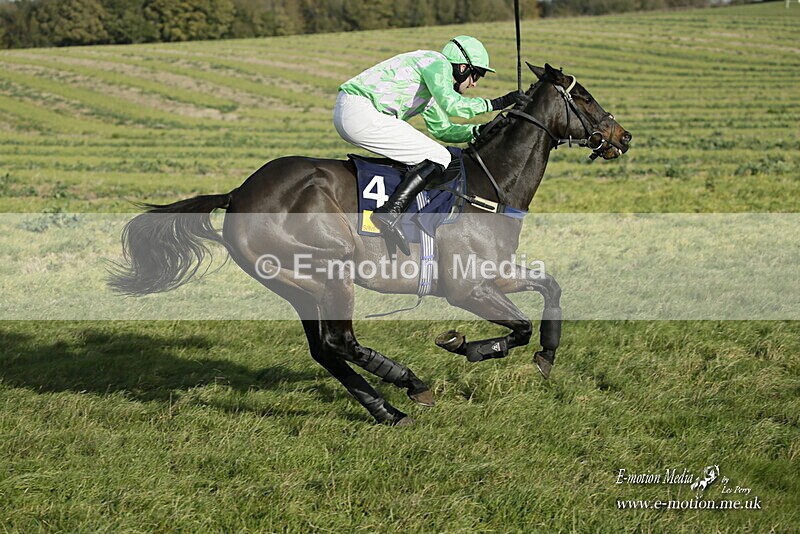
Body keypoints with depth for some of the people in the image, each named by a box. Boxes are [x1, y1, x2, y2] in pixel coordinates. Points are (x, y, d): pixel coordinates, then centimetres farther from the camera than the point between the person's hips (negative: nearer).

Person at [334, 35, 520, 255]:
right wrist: (494, 103, -8)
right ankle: (389, 214, -21)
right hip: (362, 114, -11)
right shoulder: (437, 63, -3)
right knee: (438, 158, -10)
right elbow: (451, 104, -19)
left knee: (418, 157, 22)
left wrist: (481, 130, 22)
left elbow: (441, 129, 33)